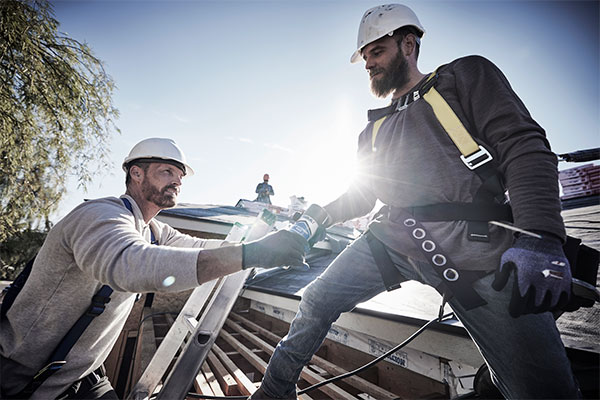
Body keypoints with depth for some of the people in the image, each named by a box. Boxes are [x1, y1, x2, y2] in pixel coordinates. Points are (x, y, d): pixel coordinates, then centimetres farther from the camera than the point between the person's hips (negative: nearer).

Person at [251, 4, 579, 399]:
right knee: (316, 302, 2)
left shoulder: (466, 77, 10)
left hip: (472, 246, -3)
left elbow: (525, 146, -3)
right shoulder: (375, 129, 25)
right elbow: (361, 195, 27)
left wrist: (541, 237, -18)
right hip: (392, 238, 5)